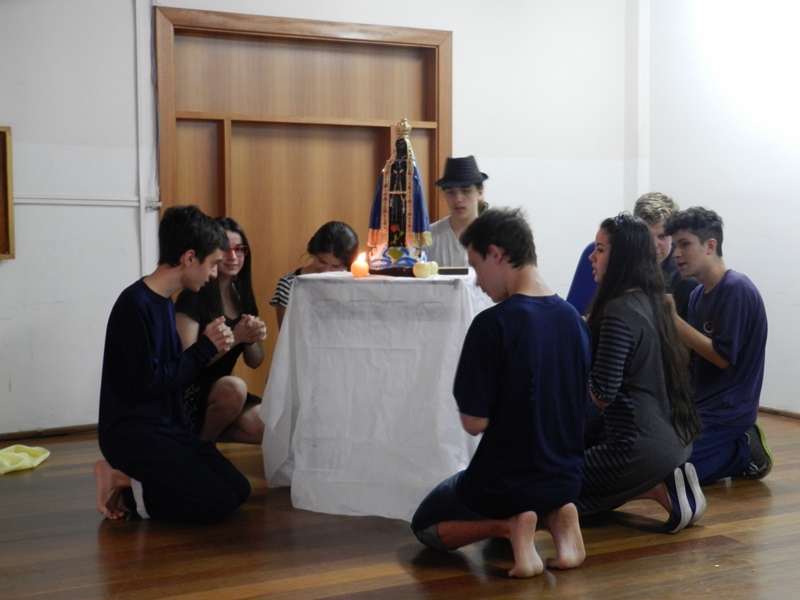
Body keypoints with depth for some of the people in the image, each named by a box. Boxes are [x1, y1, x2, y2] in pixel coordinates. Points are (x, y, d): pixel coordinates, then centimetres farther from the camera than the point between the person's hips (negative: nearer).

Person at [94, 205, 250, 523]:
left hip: (168, 427, 9)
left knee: (238, 490, 2)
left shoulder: (164, 302, 9)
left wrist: (210, 347, -3)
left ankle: (132, 481, 8)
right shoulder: (135, 304, -18)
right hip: (133, 433, -9)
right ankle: (125, 486, -1)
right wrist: (205, 347, -12)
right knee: (218, 503, -17)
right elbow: (149, 384, -20)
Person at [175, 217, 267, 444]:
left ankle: (201, 438, 4)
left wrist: (253, 339, -13)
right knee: (234, 387, -37)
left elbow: (254, 362, 9)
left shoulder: (243, 297, 7)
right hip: (189, 394, -6)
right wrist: (234, 337, -28)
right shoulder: (192, 298, -12)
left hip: (221, 391, 6)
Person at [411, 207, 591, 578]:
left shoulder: (493, 323, -23)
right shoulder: (573, 319, -1)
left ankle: (507, 526, -6)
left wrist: (466, 392, 0)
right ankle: (555, 517, 5)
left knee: (424, 526, 23)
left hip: (504, 484, -6)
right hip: (565, 481, 6)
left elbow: (474, 422, -19)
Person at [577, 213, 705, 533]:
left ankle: (658, 490, -3)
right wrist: (590, 331, 12)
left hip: (641, 445, -9)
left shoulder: (620, 312, -18)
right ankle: (668, 480, 10)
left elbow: (603, 394, -18)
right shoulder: (652, 301, 9)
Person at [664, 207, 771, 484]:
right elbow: (690, 355, 9)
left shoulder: (736, 289, -18)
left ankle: (744, 452, 2)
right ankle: (735, 447, 14)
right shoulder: (697, 294, 7)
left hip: (727, 410, -9)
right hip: (700, 404, 9)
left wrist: (673, 319, -21)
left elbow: (722, 357, -20)